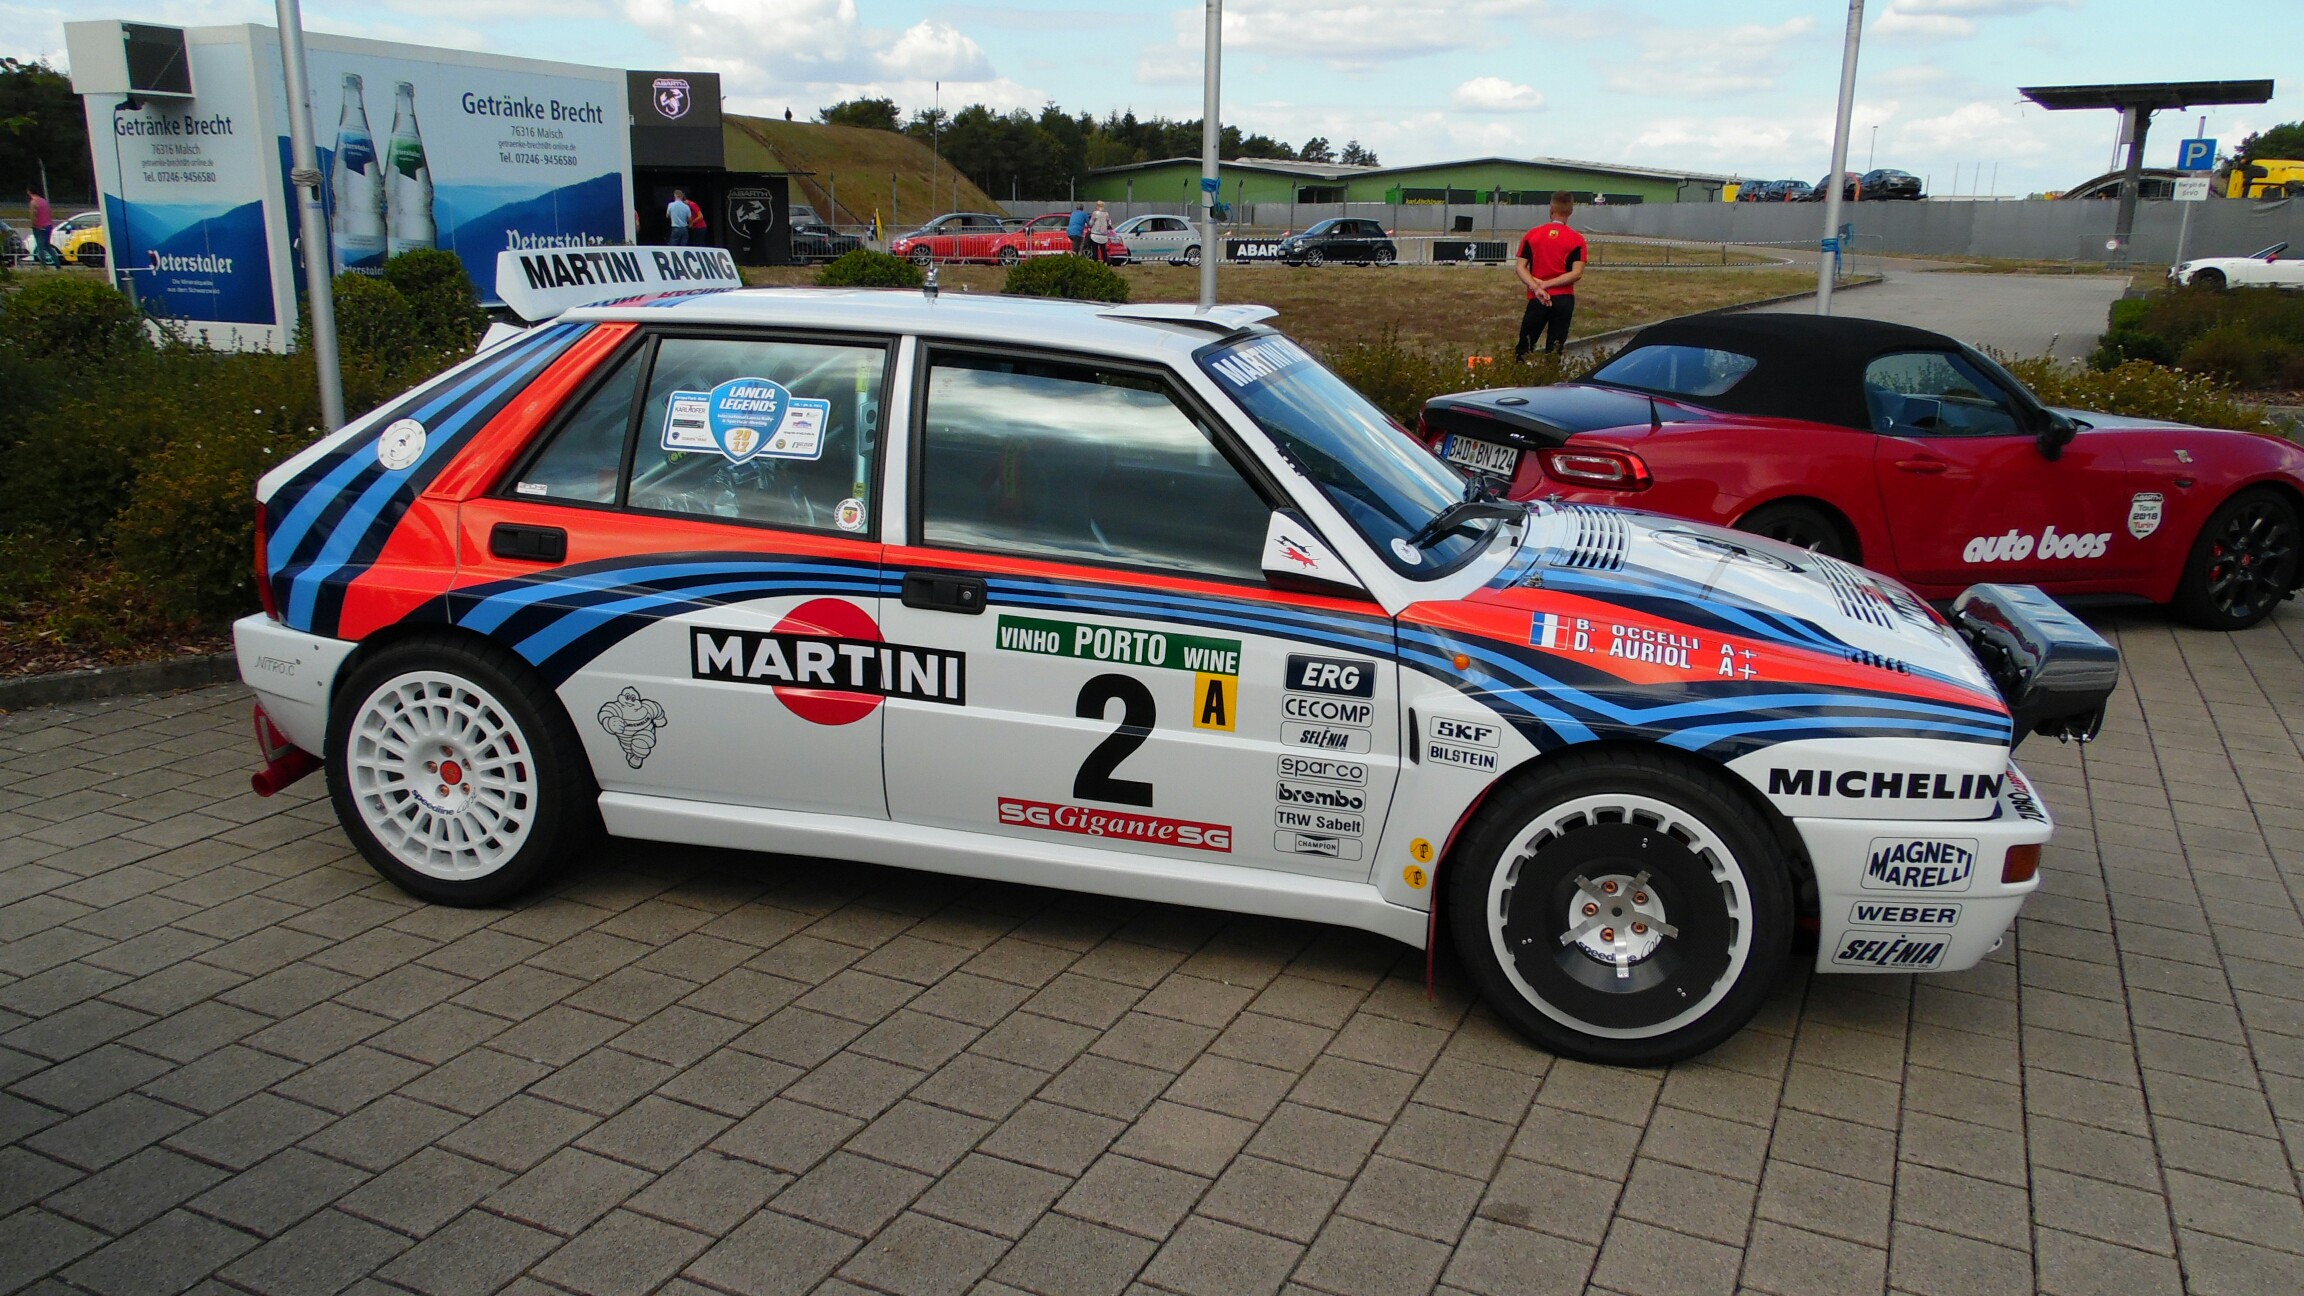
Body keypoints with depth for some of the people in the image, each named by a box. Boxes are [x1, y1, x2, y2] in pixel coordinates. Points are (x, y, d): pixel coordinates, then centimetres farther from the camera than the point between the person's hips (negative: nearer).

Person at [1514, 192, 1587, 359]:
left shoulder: (1532, 235, 2)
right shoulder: (1576, 240, -2)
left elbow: (1519, 267, -5)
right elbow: (1577, 273, -11)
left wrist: (1536, 287, -15)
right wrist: (1547, 284, -11)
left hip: (1538, 300, 0)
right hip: (1564, 300, 0)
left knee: (1523, 348, 9)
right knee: (1554, 350, 5)